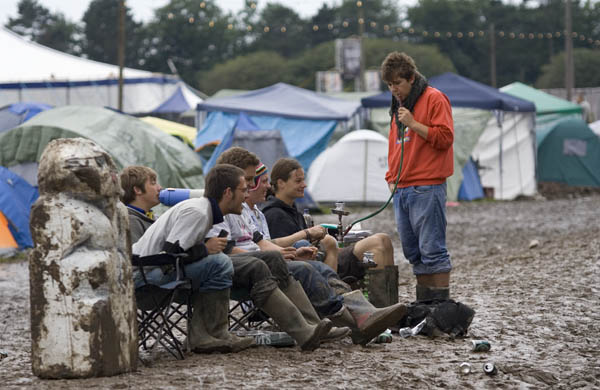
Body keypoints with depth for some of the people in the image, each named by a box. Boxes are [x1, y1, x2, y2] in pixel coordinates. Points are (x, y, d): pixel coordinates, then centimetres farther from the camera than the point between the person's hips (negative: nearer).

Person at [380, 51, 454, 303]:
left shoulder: (434, 99, -2)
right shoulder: (398, 106, 22)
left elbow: (445, 137, -10)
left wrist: (413, 123, -14)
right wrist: (391, 177, 18)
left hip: (427, 189, -8)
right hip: (401, 189, 8)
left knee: (432, 250, -10)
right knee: (413, 252, 8)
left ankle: (441, 303, -8)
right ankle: (423, 302, 13)